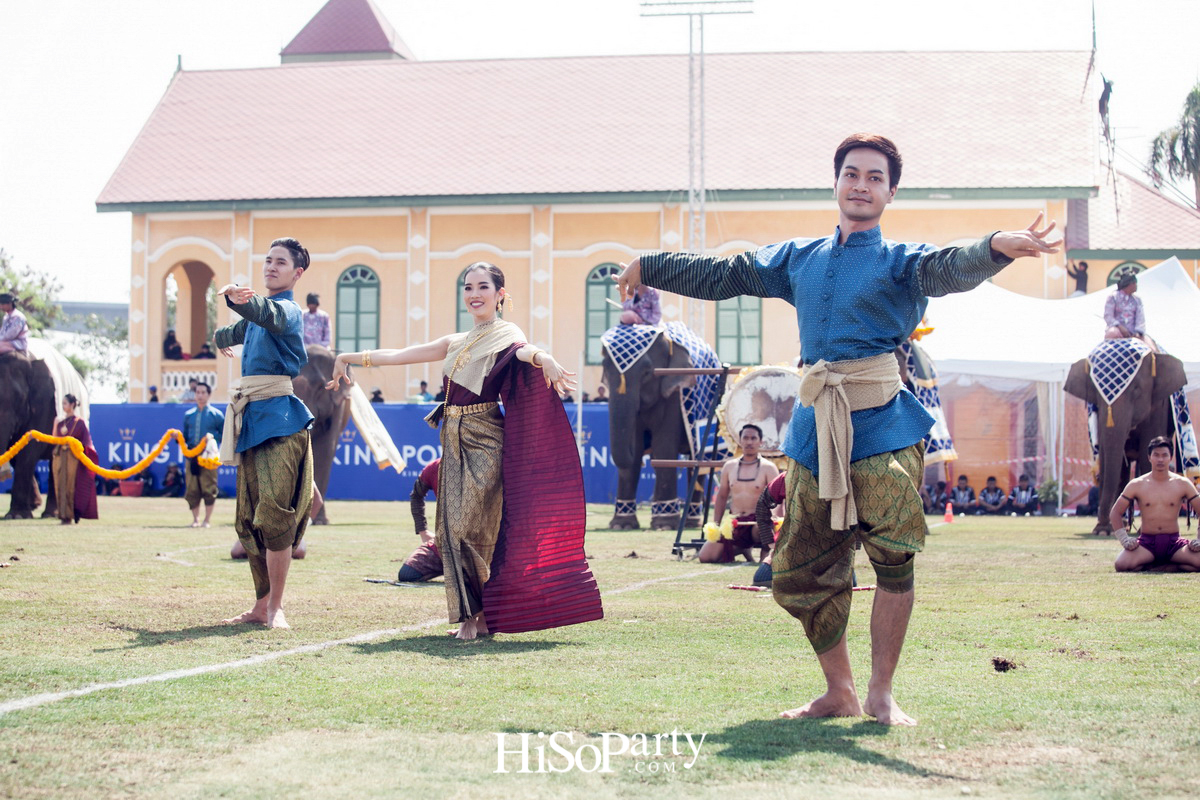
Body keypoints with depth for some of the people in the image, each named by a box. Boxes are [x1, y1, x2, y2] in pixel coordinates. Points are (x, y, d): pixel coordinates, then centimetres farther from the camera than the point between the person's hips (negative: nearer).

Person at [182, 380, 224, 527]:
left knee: (208, 489, -3)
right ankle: (195, 519, 11)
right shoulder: (189, 415, 15)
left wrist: (213, 437, -14)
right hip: (192, 457, 3)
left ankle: (207, 520, 4)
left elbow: (224, 435, 4)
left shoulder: (216, 415, 4)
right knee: (192, 489, 2)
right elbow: (185, 437, 17)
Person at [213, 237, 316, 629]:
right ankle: (261, 606, 14)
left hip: (278, 416, -9)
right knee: (248, 519, 8)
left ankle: (276, 607, -10)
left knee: (274, 513, -15)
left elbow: (268, 314, -32)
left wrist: (238, 299, -47)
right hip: (250, 418, 9)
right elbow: (233, 333, 47)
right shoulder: (257, 311, 21)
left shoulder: (288, 309, -5)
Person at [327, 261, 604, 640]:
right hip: (454, 442, 7)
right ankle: (472, 615, 9)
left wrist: (543, 357, -49)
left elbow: (524, 350, -25)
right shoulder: (456, 343, 18)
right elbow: (399, 355, 22)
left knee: (474, 525, -11)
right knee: (454, 526, 4)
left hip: (485, 441, -7)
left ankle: (483, 614, -2)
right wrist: (351, 358, 21)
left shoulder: (505, 335, -1)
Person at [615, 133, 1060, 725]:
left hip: (882, 426, -4)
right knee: (798, 577, 5)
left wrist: (996, 247, -38)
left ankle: (881, 694, 2)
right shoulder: (798, 260, 18)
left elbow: (950, 268, -17)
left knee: (894, 561, -14)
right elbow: (720, 275, 30)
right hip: (814, 431, 5)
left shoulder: (901, 261, 4)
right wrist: (650, 267, 37)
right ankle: (839, 693, 21)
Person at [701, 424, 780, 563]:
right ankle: (743, 549, 15)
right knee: (705, 556, -12)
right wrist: (716, 525, 10)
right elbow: (721, 497, 18)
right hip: (734, 524, 5)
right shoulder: (729, 467, 11)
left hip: (758, 521, -5)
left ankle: (766, 552, -9)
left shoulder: (768, 468, -1)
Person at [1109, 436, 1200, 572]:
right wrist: (1124, 539, -5)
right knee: (1122, 564, -31)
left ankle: (1170, 565, 1)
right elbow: (1115, 513, 7)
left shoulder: (1182, 484, 6)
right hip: (1147, 542, -1)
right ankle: (1148, 564, 1)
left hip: (1174, 542, 1)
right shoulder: (1137, 485, 5)